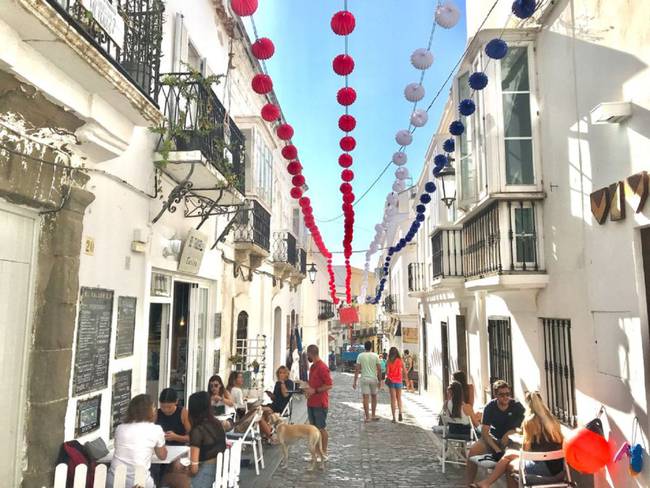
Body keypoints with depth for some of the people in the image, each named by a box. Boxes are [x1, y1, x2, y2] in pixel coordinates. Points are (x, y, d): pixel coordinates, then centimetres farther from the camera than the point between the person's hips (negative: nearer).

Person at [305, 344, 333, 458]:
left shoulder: (322, 367, -16)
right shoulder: (313, 367, 14)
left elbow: (329, 385, -20)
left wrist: (314, 390, -21)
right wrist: (308, 389, 9)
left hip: (320, 404, -9)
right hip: (311, 403, 9)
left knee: (322, 428, 1)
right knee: (313, 428, 14)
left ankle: (324, 453, 11)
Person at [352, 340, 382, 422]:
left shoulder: (360, 356, -4)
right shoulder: (375, 356, -2)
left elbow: (357, 369, -6)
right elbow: (379, 369, -3)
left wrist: (355, 381, -2)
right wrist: (380, 381, 6)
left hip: (364, 379, -1)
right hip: (373, 379, 1)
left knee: (365, 397, 2)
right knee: (374, 396, 17)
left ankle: (367, 417, 3)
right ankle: (373, 415, 21)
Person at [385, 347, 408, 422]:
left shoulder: (389, 361, -7)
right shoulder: (401, 361, -3)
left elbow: (387, 372, -13)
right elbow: (405, 372, -1)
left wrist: (387, 378, 2)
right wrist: (403, 378, 14)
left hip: (391, 381, -1)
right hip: (399, 381, 1)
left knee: (393, 399, 5)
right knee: (399, 398, 18)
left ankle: (394, 417, 3)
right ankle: (400, 412, -2)